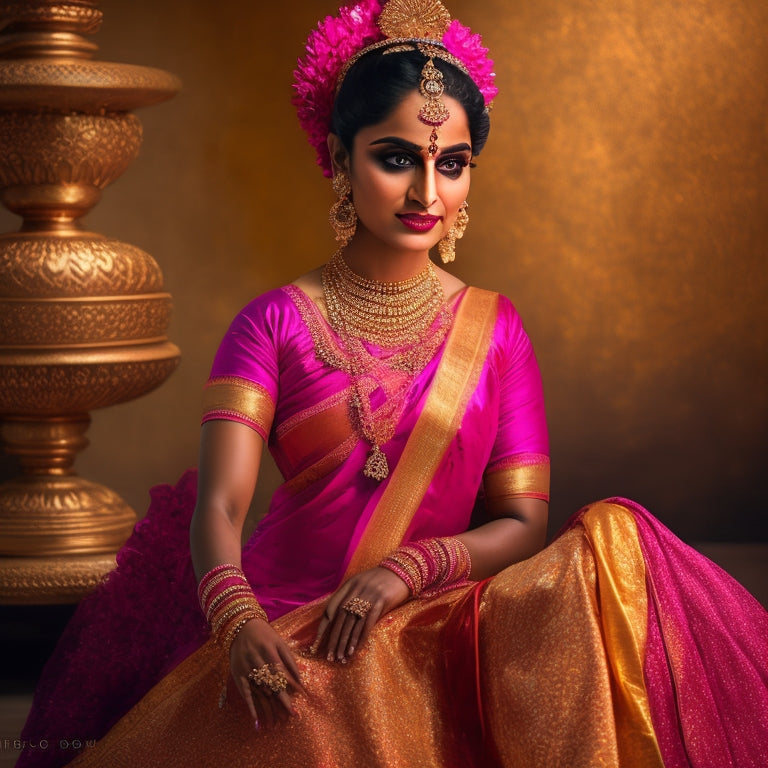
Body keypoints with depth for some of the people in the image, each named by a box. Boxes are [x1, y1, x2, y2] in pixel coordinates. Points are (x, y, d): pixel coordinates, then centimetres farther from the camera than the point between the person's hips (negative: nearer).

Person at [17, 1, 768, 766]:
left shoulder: (495, 330, 10)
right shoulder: (275, 322, 5)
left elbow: (523, 524, 5)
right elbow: (219, 505, -7)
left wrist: (406, 570, -16)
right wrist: (240, 622, -29)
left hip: (438, 627, 3)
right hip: (280, 633, -2)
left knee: (611, 540, -25)